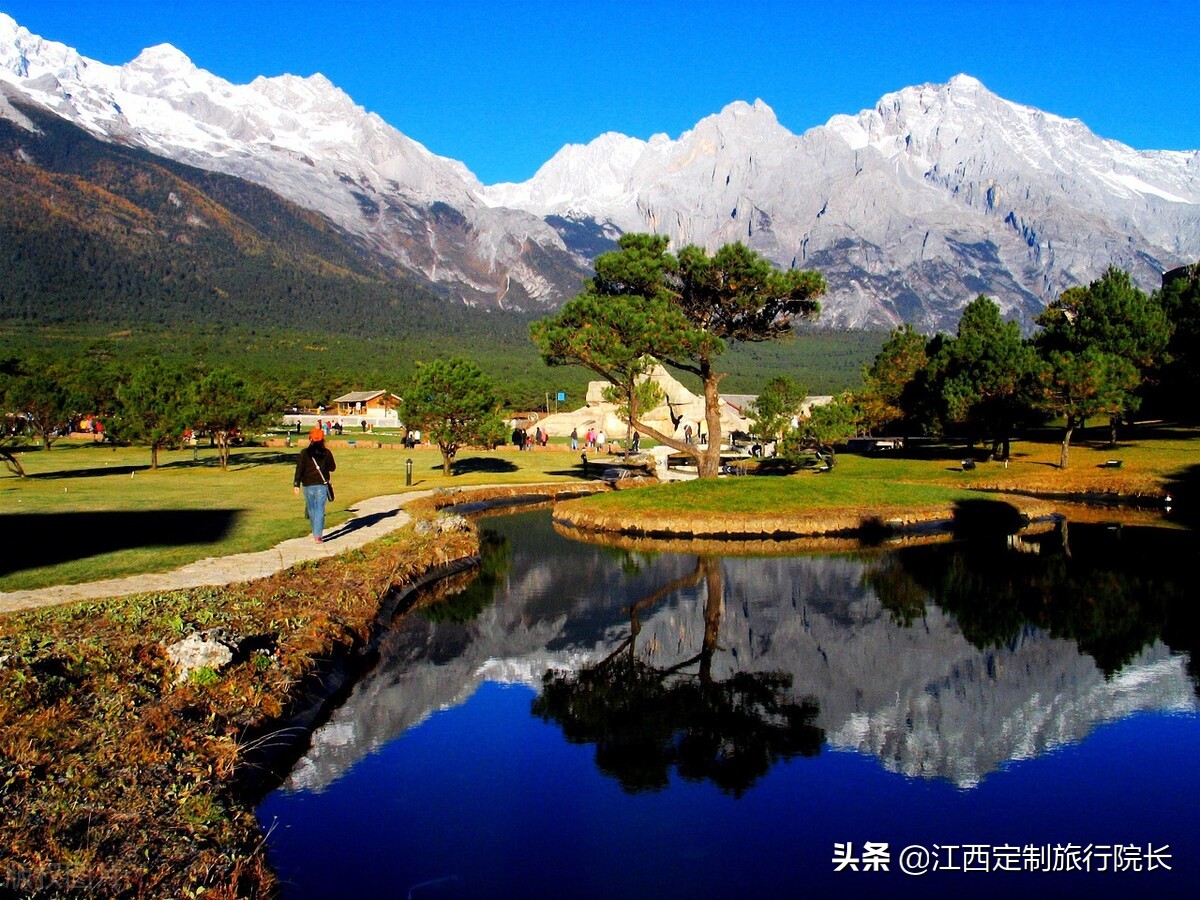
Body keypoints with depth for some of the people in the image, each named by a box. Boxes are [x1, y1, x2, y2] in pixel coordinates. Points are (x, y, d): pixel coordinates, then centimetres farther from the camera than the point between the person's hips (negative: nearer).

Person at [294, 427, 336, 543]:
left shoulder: (304, 453, -3)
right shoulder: (326, 452, -3)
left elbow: (299, 469, -6)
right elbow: (332, 468, 5)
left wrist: (296, 485, -5)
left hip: (308, 485, 1)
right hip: (321, 485, -1)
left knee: (311, 509, 16)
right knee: (320, 510, -2)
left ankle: (315, 533, 29)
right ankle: (318, 536, -11)